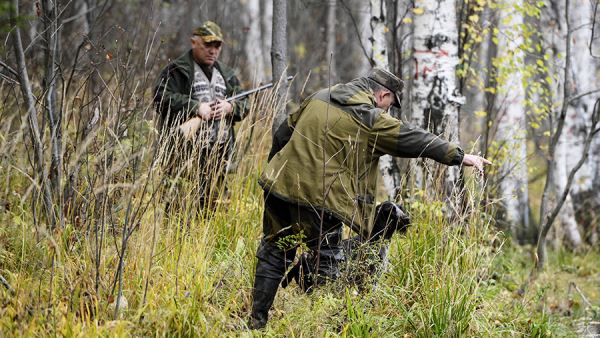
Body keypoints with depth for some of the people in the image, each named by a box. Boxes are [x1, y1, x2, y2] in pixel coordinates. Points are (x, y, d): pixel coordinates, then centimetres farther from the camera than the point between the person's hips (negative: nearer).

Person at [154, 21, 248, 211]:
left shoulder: (226, 75, 21)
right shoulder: (177, 71, 0)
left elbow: (243, 105, 19)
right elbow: (162, 98, -13)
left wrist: (230, 107, -5)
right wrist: (196, 108, -18)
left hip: (220, 152, 6)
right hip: (187, 150, -6)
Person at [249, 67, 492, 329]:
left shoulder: (319, 97, 14)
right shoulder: (370, 119, -6)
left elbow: (283, 134, 21)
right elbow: (413, 140, -4)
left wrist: (274, 167, 33)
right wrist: (460, 156, 2)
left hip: (279, 186, 6)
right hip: (317, 198, -6)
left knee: (273, 255, 16)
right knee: (327, 262, 8)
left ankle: (257, 322, 19)